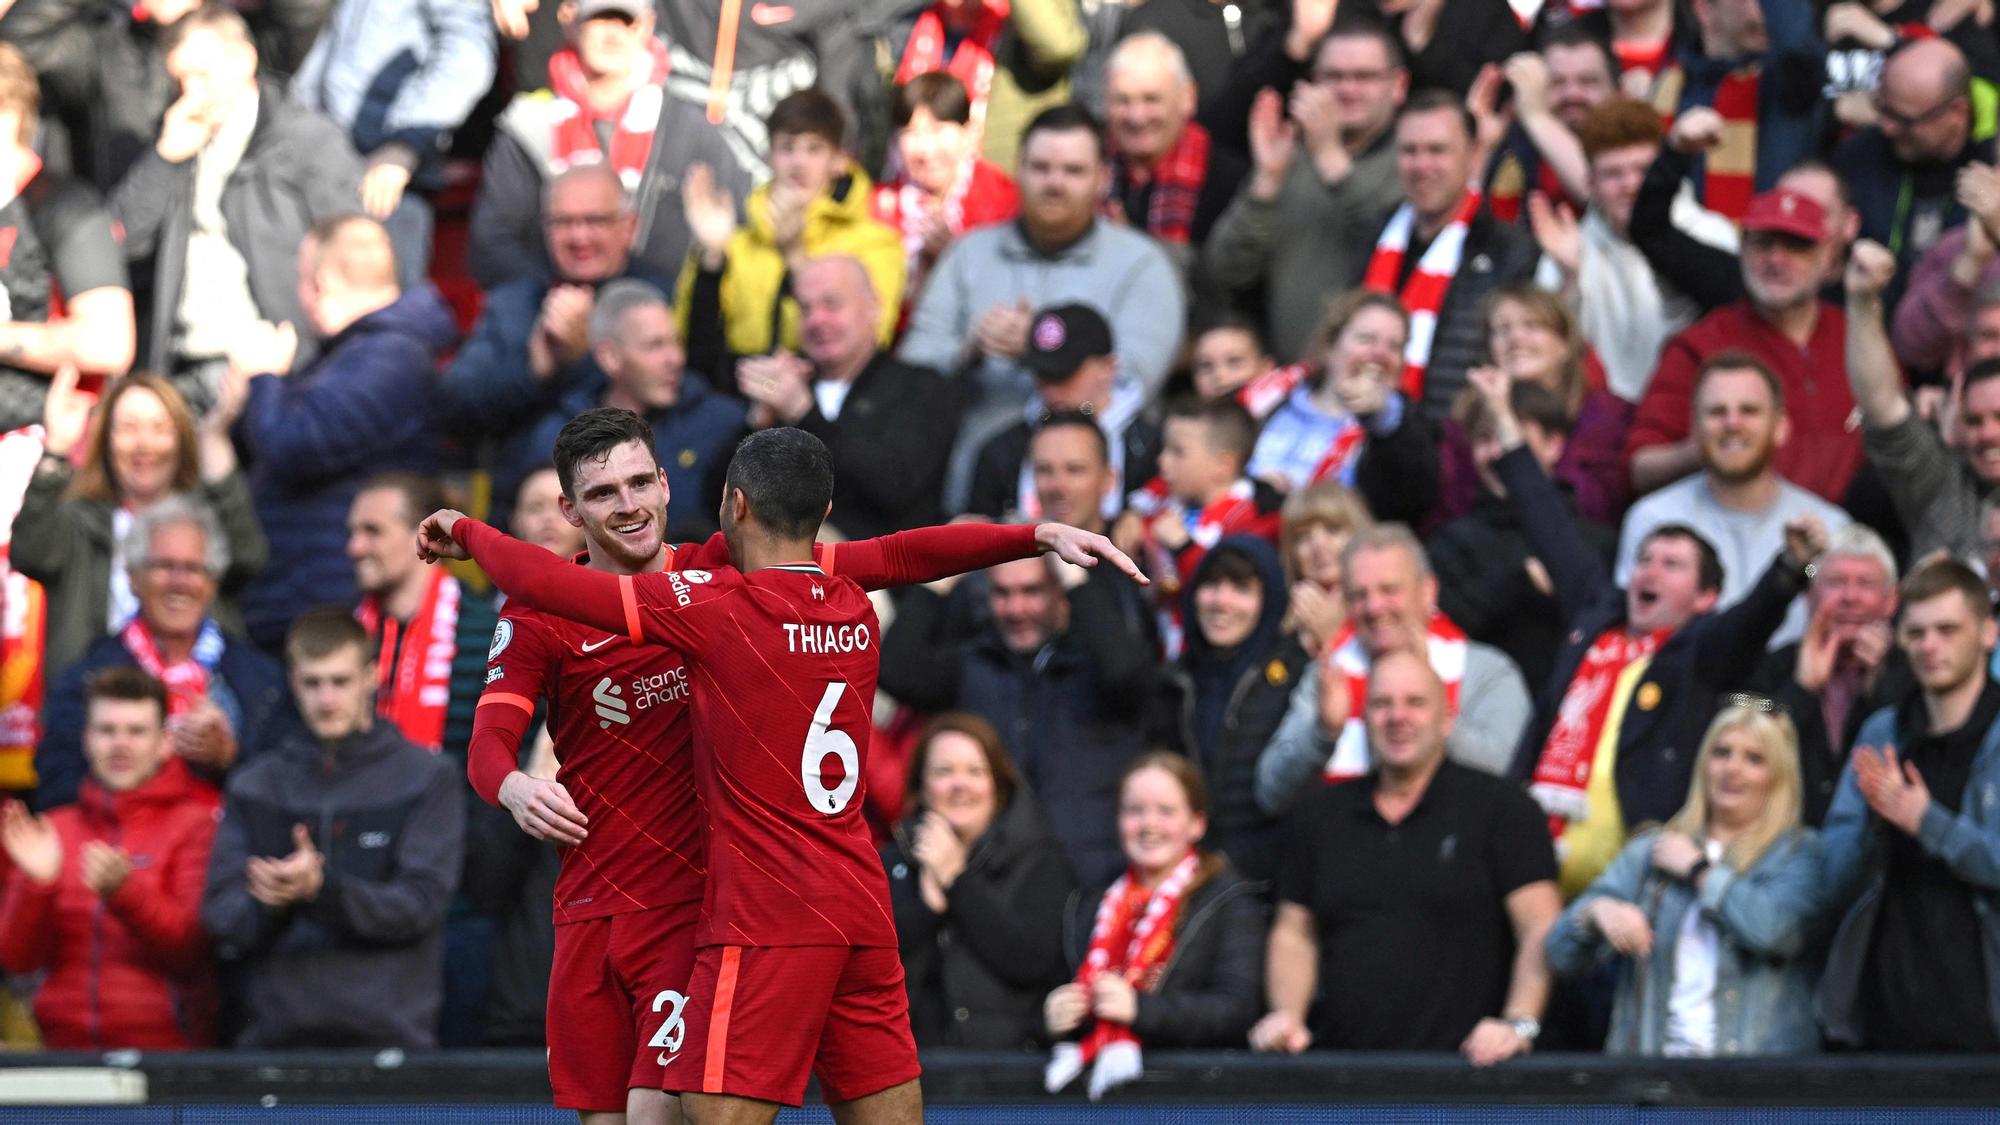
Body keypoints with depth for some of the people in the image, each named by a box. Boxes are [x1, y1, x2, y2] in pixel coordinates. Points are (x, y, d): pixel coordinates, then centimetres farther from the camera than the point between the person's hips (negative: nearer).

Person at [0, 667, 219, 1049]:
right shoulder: (55, 830, 12)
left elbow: (192, 947, -10)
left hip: (166, 1049, -3)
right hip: (66, 1048, 3)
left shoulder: (197, 826, 1)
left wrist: (123, 890, -24)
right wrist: (36, 884, -11)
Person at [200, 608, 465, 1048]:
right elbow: (220, 916, 6)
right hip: (277, 1036, 2)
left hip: (389, 1032, -2)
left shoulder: (426, 778, 5)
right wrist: (265, 905, -17)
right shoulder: (253, 788, 14)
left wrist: (322, 889, -20)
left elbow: (419, 904, -5)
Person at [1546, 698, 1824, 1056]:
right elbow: (1562, 955, 12)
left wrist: (1698, 868, 4)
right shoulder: (1647, 851, 19)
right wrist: (1595, 912, -12)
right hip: (1645, 1065, 3)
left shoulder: (1801, 852, 8)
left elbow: (1772, 930, -13)